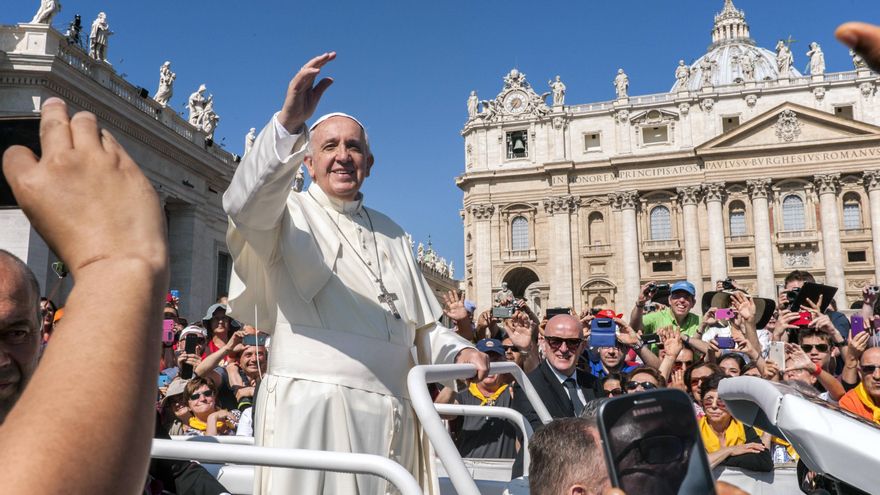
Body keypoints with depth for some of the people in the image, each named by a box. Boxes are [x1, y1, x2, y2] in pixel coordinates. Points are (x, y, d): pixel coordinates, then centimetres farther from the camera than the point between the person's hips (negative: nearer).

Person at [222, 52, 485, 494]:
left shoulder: (390, 234, 21)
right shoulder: (288, 215, 6)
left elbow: (421, 324, 21)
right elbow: (245, 202, -19)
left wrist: (457, 351, 1)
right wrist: (289, 122, -33)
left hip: (390, 416, 5)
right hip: (313, 408, -4)